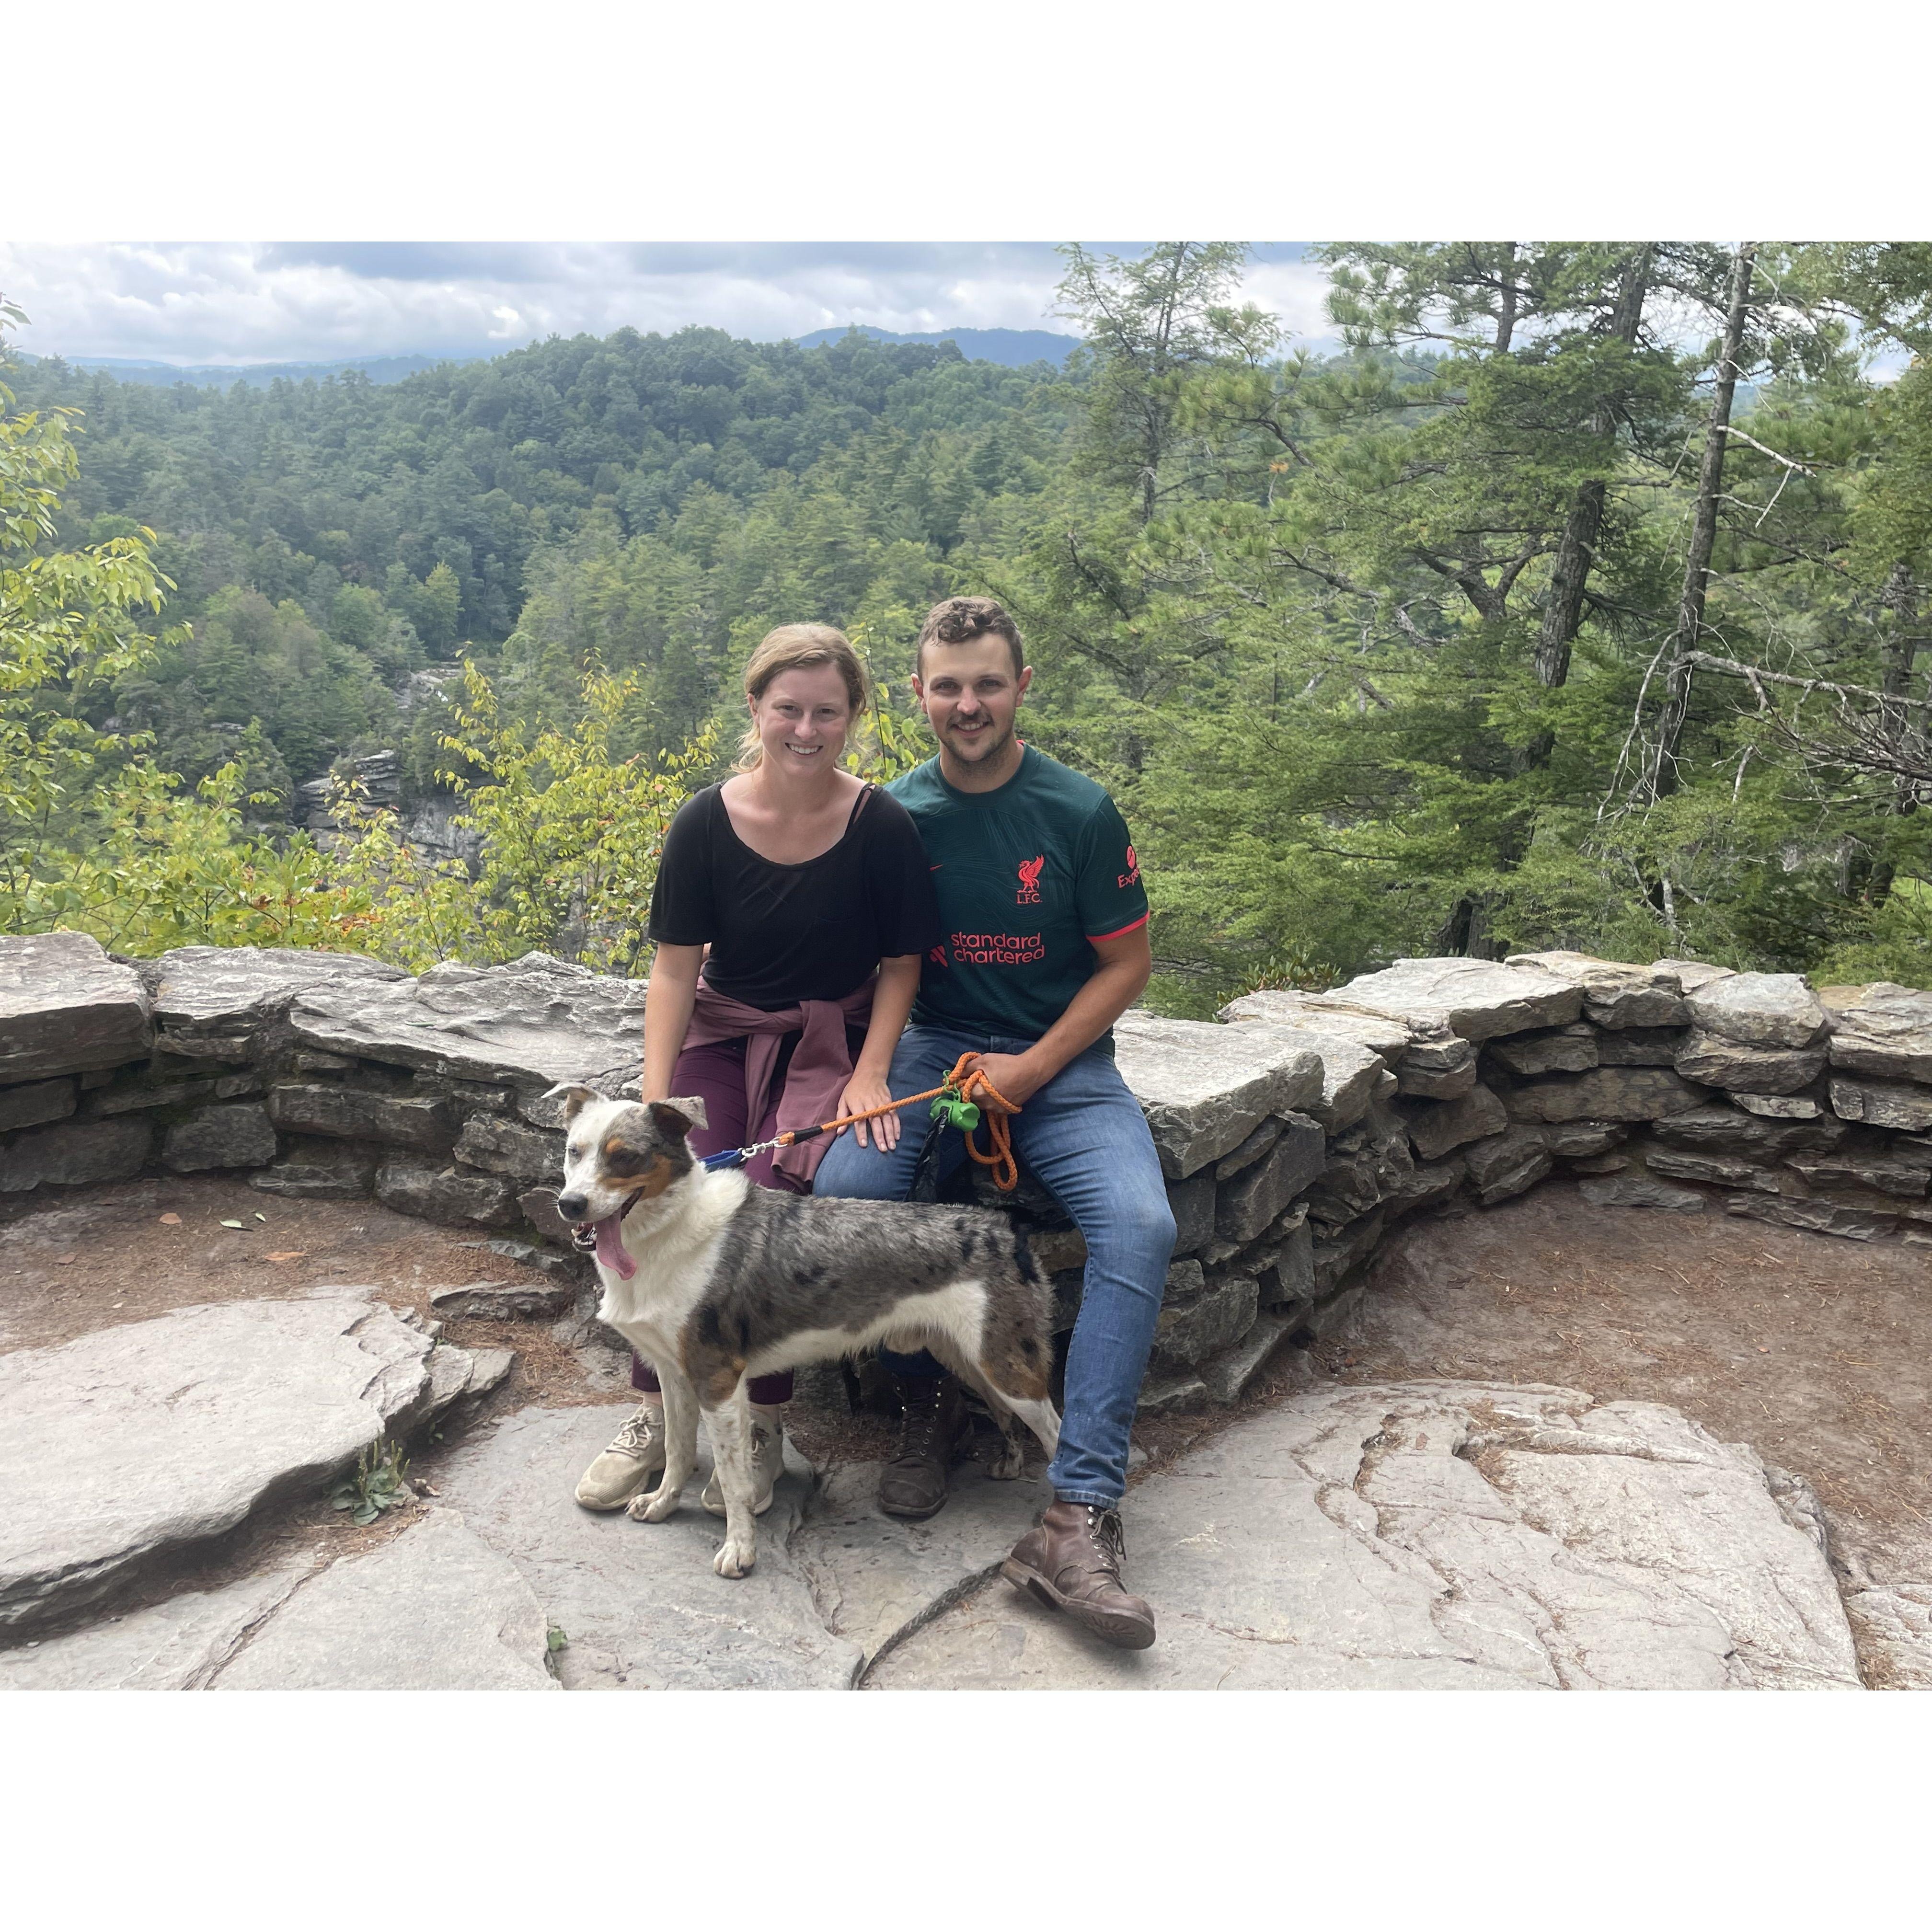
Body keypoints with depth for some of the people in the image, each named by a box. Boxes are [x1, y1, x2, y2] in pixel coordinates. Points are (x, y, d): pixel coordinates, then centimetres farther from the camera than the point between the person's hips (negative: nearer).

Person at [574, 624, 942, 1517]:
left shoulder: (882, 826, -10)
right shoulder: (706, 823, -6)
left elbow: (902, 964, 0)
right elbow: (675, 968, -3)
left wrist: (869, 1074, -12)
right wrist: (653, 1099, -11)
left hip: (830, 1043, -2)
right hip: (721, 1036, 2)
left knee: (770, 1195, -25)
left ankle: (760, 1420, -3)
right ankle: (658, 1411, -2)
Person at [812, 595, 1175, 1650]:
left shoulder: (1081, 812, -5)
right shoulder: (893, 815, 2)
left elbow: (1127, 962, 0)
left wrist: (1032, 1070, -10)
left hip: (1062, 1061, -1)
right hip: (935, 1050, 2)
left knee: (1140, 1224, -28)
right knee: (842, 1187, -27)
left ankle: (1080, 1514, -24)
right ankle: (929, 1400, -1)